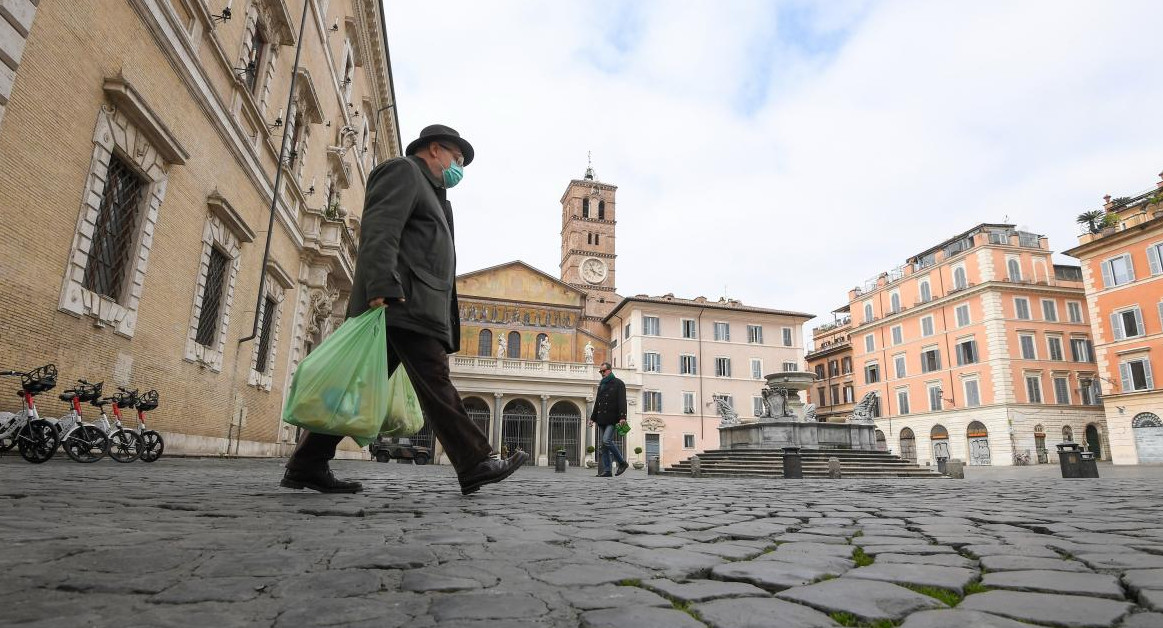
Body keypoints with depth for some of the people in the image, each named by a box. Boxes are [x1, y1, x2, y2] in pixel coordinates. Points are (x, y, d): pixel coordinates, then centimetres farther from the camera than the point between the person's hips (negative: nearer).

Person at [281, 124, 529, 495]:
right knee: (435, 385, -12)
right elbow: (380, 229, -12)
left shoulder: (428, 192, 35)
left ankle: (306, 467, 9)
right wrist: (382, 288, -24)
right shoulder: (404, 170, 5)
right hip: (402, 303, -10)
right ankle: (475, 466, -12)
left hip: (409, 309, 10)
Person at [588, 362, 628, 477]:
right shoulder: (601, 385, 21)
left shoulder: (618, 384, 0)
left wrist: (622, 417, -20)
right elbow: (597, 403, 25)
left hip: (613, 420, -7)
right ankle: (607, 470, 6)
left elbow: (622, 402, -10)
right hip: (602, 420, 7)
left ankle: (622, 463, -4)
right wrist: (593, 418, 19)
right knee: (603, 446, 3)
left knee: (606, 441, -20)